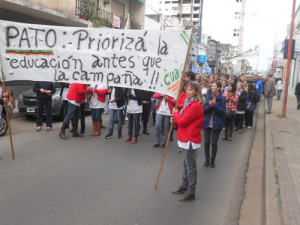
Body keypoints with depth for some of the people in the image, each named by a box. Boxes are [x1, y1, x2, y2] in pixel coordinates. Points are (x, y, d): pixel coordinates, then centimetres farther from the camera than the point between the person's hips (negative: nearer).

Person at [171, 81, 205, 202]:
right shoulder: (189, 103, 13)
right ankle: (184, 186, 36)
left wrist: (175, 113, -4)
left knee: (191, 166, -1)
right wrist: (175, 120, -2)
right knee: (186, 164, 21)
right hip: (185, 138, 10)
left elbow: (183, 121, -22)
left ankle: (191, 193, 8)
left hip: (191, 140, -10)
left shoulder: (195, 106, -21)